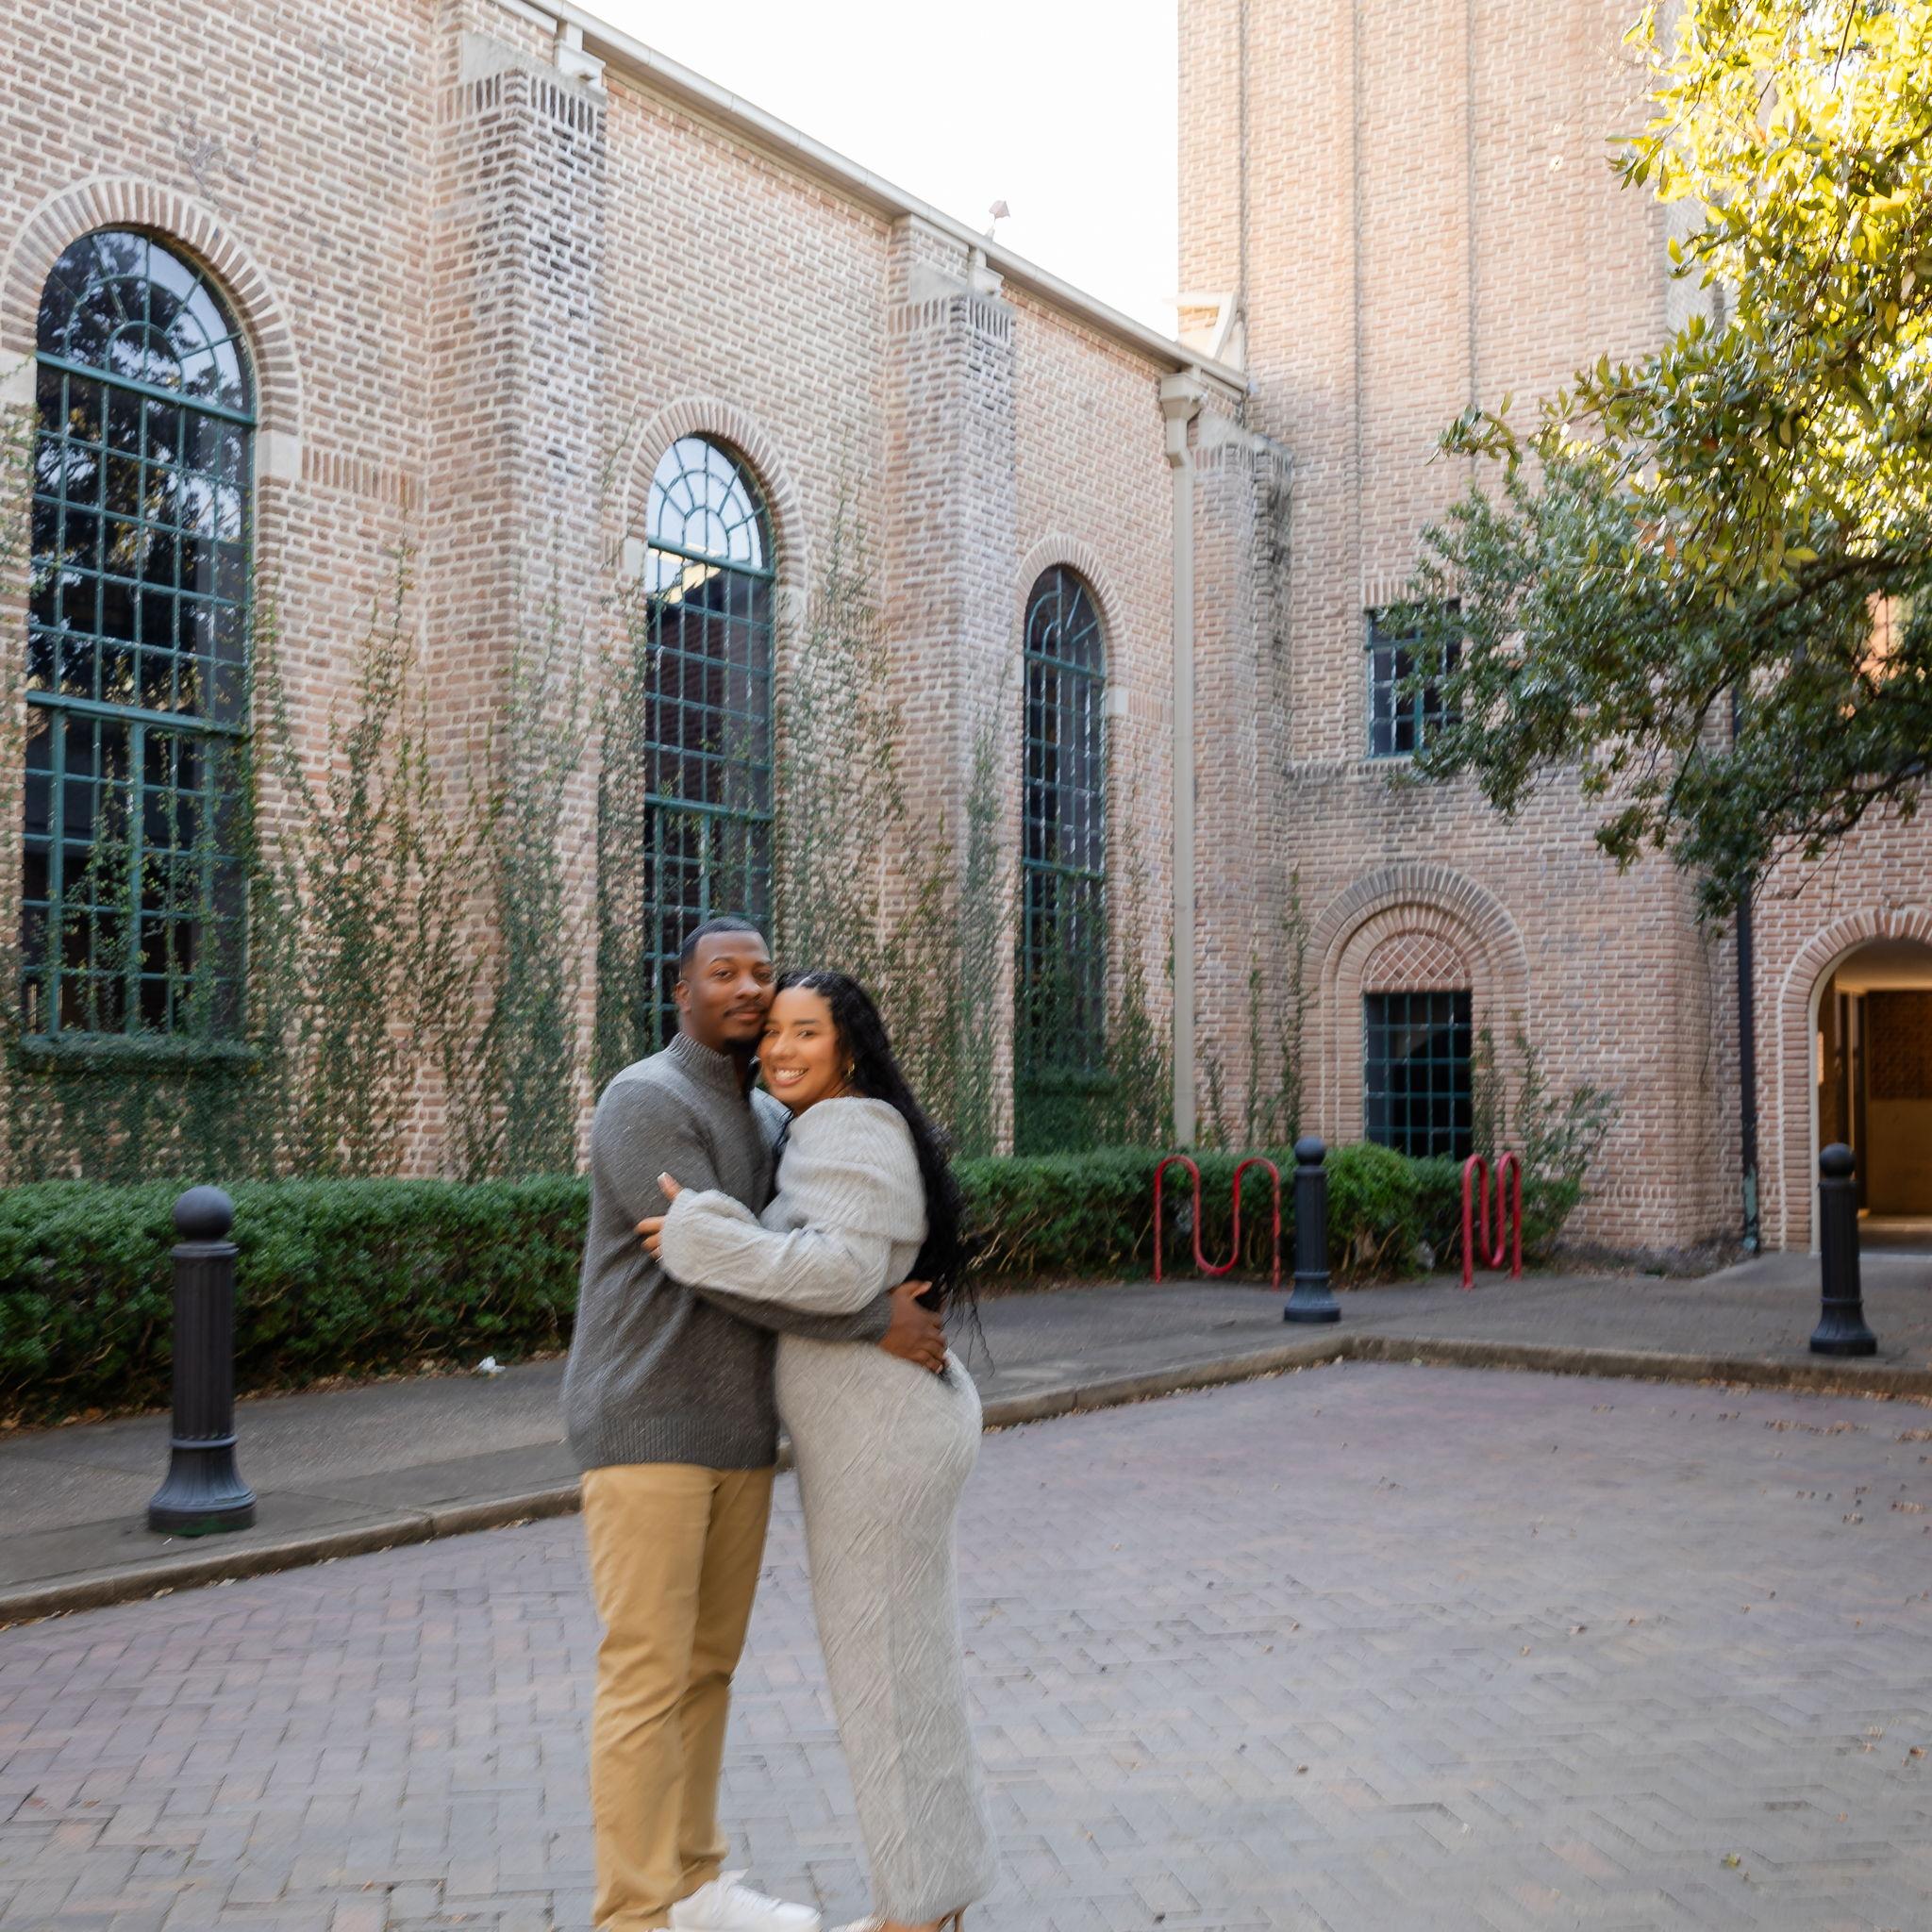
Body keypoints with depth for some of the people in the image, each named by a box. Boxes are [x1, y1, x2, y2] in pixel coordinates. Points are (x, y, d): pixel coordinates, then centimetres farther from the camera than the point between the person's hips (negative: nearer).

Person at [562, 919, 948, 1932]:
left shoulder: (769, 1121, 13)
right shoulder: (643, 1103, -15)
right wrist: (874, 1323, -18)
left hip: (736, 1433, 9)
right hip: (644, 1429, -8)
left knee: (708, 1665, 14)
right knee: (646, 1676, -6)